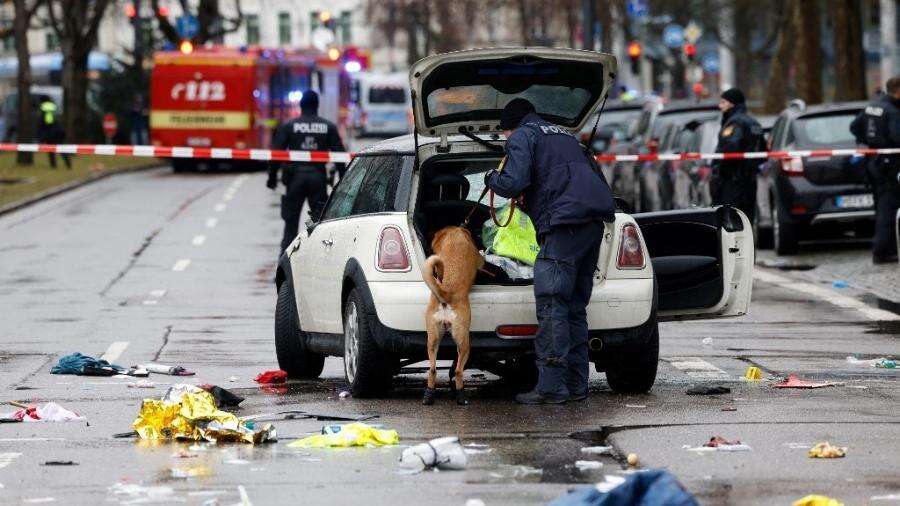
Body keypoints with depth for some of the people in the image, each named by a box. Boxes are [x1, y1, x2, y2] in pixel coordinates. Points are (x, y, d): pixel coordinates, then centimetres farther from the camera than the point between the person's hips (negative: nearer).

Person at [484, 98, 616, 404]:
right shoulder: (565, 136, 32)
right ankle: (575, 385, 14)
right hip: (594, 223, 9)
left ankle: (551, 387, -14)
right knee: (575, 307, 14)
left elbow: (513, 183, -10)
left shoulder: (522, 136, 6)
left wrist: (491, 179, 14)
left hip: (565, 223, -9)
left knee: (551, 307, -9)